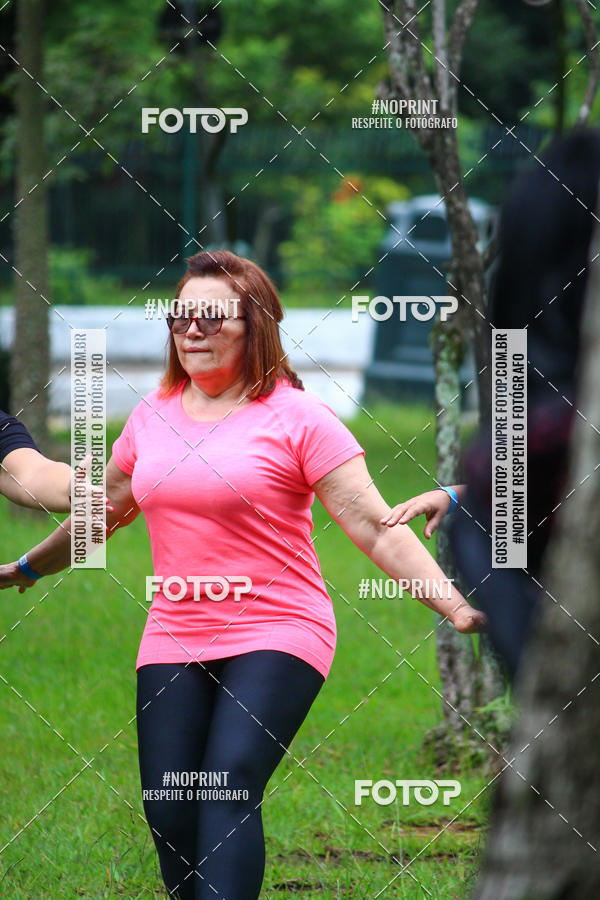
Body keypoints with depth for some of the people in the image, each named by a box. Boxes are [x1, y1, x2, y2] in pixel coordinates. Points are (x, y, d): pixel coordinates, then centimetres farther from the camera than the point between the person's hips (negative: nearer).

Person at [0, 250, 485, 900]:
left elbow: (374, 526, -9)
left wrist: (457, 608, -18)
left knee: (230, 787, -23)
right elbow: (106, 510, 28)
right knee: (168, 813, -3)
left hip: (276, 637, -5)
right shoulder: (153, 414, 11)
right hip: (173, 642, 5)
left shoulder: (295, 417, -5)